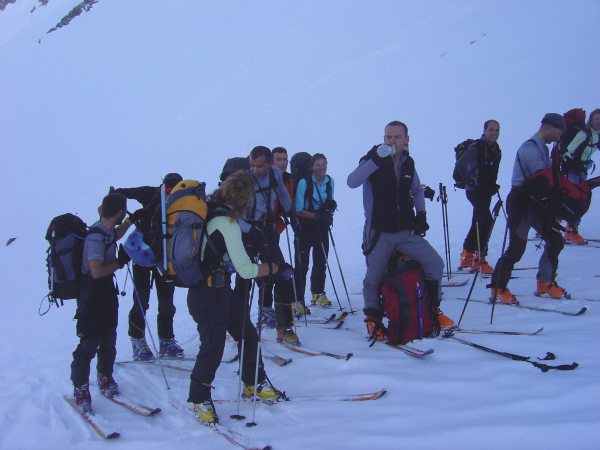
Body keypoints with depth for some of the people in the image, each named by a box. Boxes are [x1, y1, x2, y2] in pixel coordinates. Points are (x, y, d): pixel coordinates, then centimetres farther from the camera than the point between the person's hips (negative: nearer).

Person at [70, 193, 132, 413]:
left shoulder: (106, 230, 2)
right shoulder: (96, 236, -25)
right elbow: (97, 271, -29)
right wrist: (120, 261, -17)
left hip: (106, 290, 9)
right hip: (92, 294, -9)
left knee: (109, 339, 18)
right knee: (90, 343, -3)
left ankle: (105, 377, 36)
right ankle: (80, 390, 11)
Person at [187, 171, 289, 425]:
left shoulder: (210, 210, 1)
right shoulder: (226, 222, -23)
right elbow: (246, 270, -24)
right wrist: (276, 268, -12)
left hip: (220, 288, 10)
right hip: (207, 293, -10)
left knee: (247, 333, 16)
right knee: (213, 346, -2)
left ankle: (255, 384, 32)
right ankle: (199, 398, 19)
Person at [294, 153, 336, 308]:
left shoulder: (330, 181, 3)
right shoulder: (304, 182, -14)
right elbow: (298, 210, -15)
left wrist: (331, 205, -8)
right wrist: (317, 215, -25)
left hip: (322, 227, 6)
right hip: (305, 226, -5)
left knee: (321, 261, 15)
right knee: (302, 263, -7)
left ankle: (318, 293, 31)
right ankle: (298, 298, -3)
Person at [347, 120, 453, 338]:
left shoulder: (408, 163, 5)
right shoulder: (373, 161, -10)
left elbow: (417, 191, 23)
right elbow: (352, 182, -29)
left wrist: (421, 214, 7)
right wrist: (377, 159, -34)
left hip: (407, 232, 4)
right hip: (380, 234, -4)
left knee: (435, 263, -6)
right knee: (373, 279, -1)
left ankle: (433, 309, 13)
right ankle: (373, 318, 23)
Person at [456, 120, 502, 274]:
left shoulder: (496, 149, 12)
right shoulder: (477, 147, -13)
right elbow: (460, 164, -17)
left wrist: (493, 186, 14)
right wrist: (471, 181, -18)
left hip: (486, 192, 8)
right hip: (475, 190, -8)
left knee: (478, 222, 14)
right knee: (486, 220, -18)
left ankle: (467, 257, 27)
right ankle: (479, 259, -13)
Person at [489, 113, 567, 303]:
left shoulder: (543, 149, 16)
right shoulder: (530, 149, -16)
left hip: (536, 202, 10)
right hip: (521, 202, -10)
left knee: (556, 240, 10)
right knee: (516, 248, -9)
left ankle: (545, 283, 22)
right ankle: (498, 289, 1)